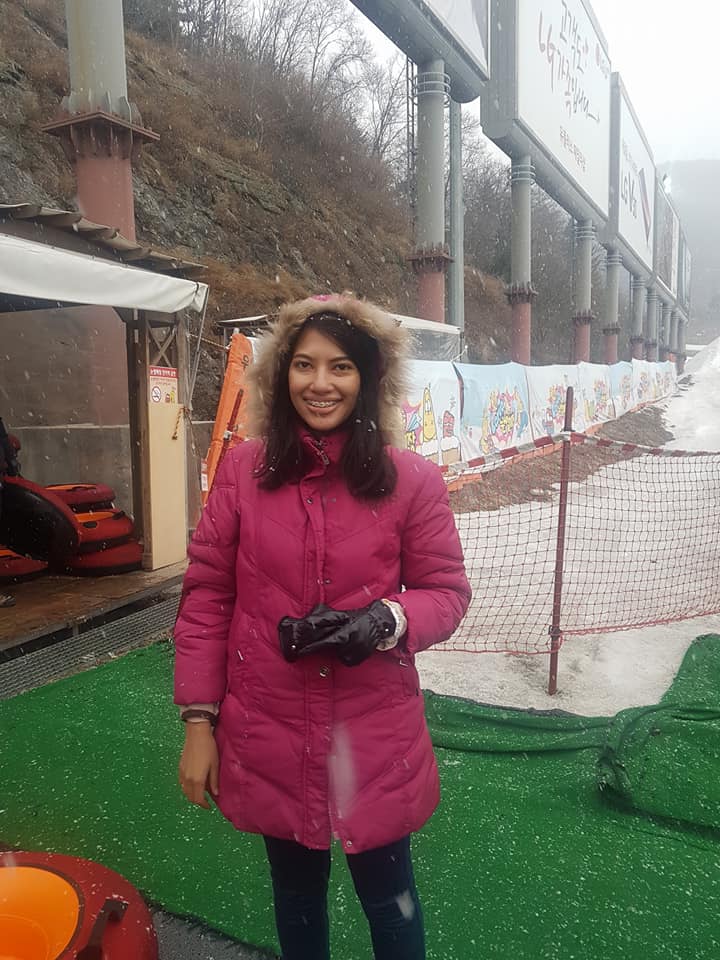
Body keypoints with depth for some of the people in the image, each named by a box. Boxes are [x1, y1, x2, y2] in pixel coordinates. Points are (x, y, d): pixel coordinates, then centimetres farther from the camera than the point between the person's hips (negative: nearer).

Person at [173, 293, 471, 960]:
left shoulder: (411, 480, -9)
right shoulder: (243, 470, -6)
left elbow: (446, 591, -1)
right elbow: (205, 597, -2)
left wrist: (385, 621, -22)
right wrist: (198, 720, -2)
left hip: (375, 739, -1)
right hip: (268, 736, 2)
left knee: (387, 894, 19)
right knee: (296, 892, 25)